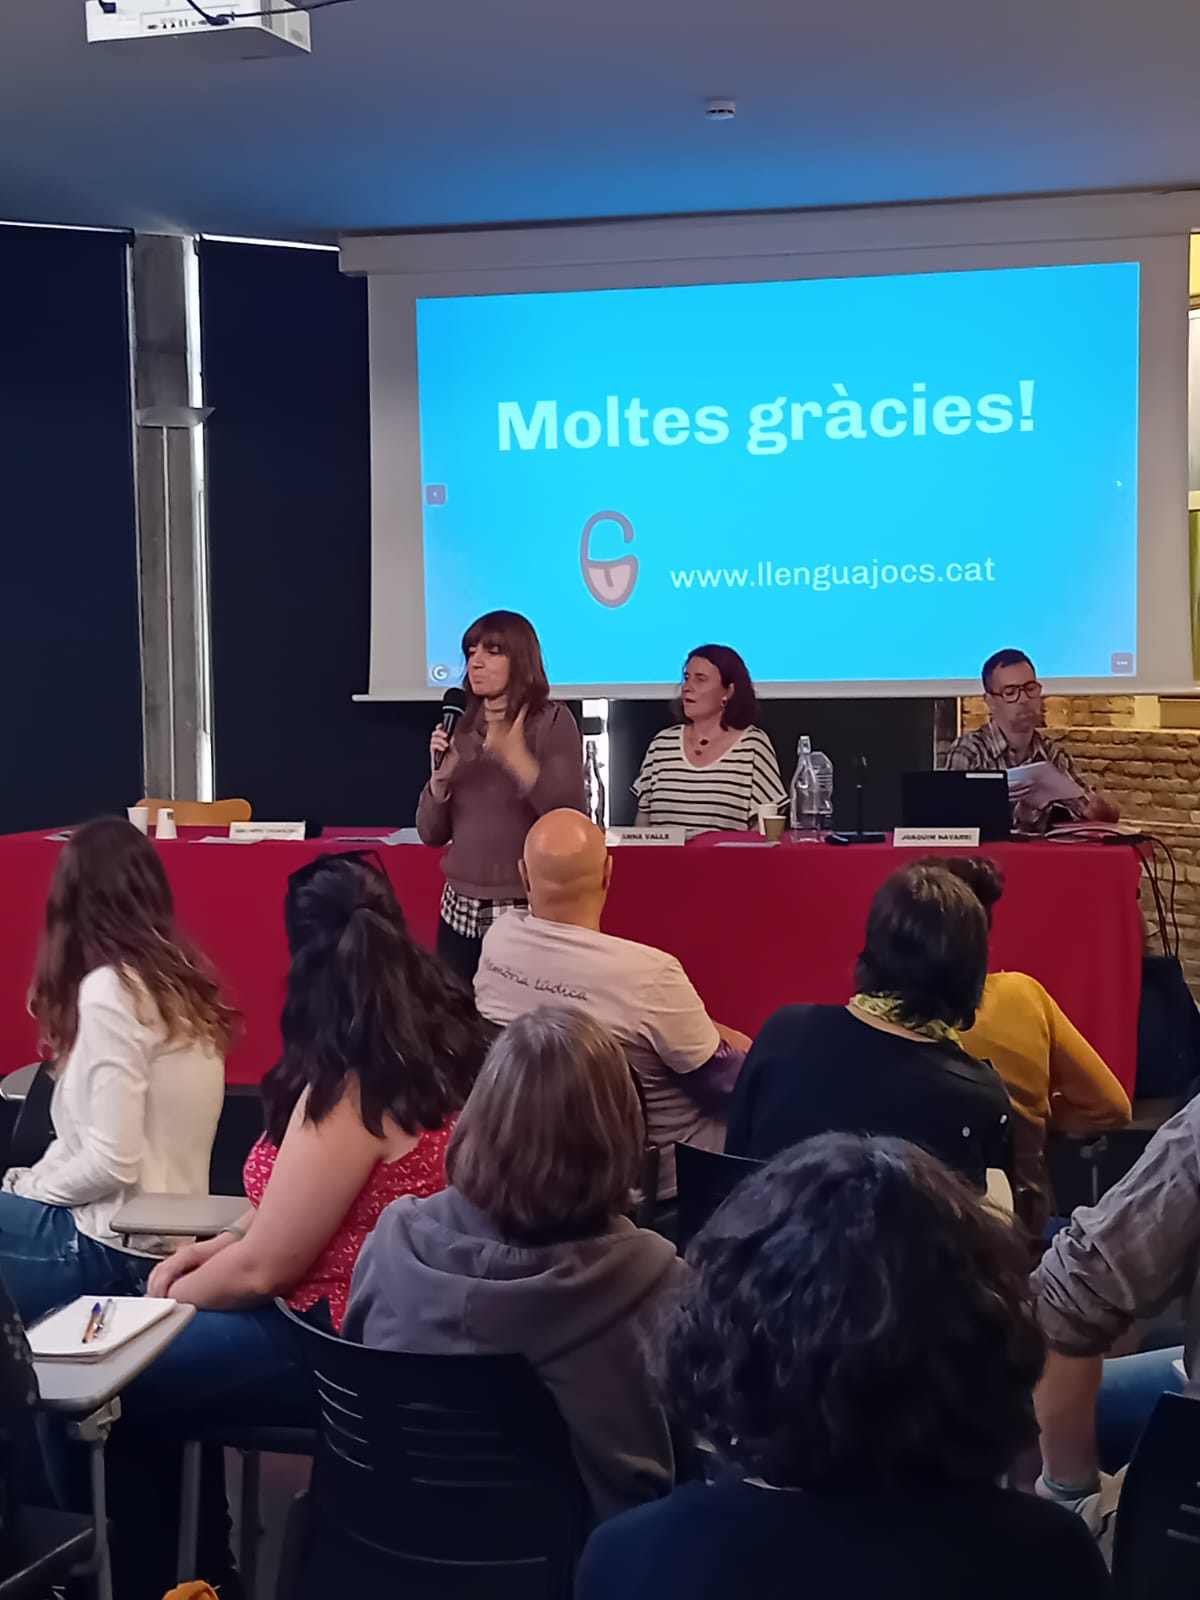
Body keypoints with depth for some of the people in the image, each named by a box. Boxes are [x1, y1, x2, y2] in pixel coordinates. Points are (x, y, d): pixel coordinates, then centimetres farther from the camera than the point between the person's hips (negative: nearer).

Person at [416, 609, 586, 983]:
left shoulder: (552, 721, -5)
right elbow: (431, 834, 8)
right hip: (460, 913, 5)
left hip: (528, 915, -4)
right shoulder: (460, 729, 8)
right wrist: (441, 776, -8)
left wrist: (516, 756, -22)